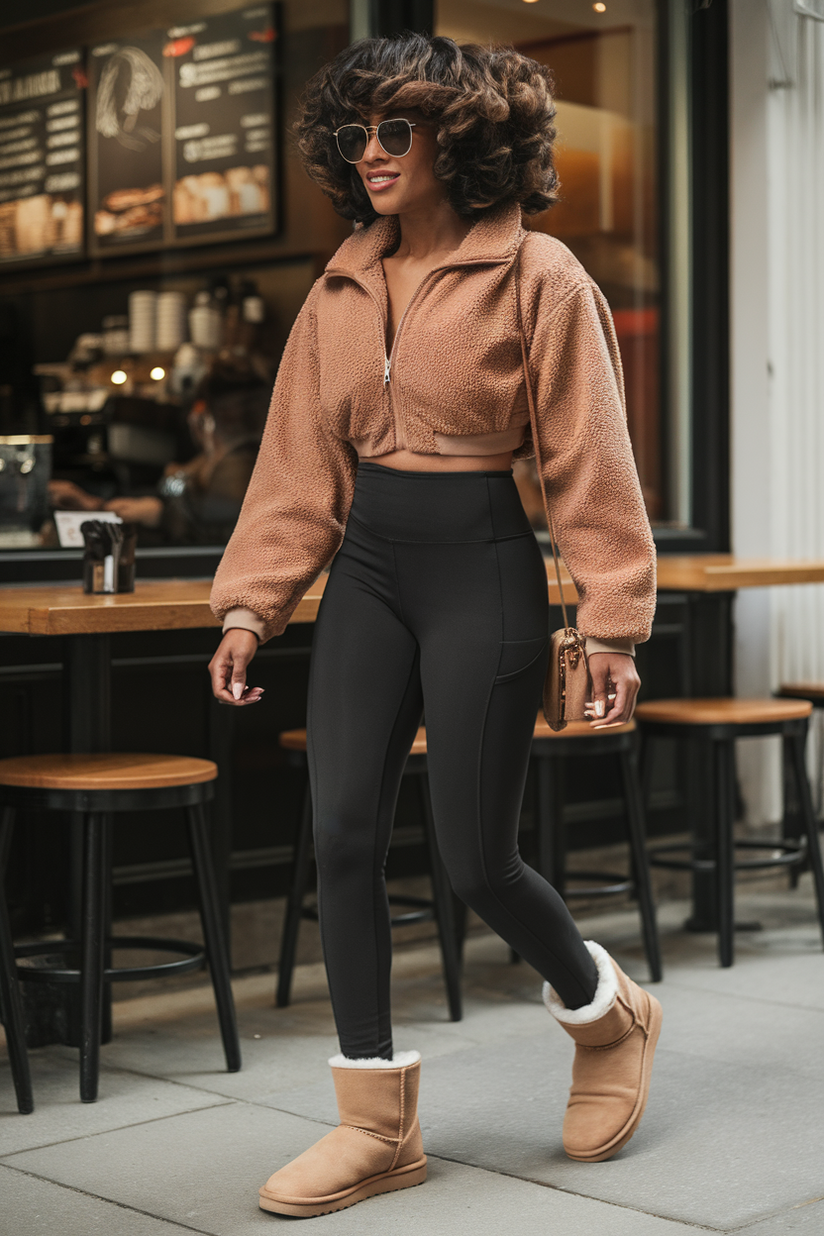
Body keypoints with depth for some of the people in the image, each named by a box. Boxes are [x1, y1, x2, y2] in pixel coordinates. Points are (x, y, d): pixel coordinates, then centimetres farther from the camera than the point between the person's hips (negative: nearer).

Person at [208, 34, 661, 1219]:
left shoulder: (538, 277, -7)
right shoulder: (344, 284, 9)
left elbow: (588, 462, -7)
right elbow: (300, 458, 10)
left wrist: (612, 624, -10)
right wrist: (251, 606, 5)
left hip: (483, 574, -5)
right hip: (366, 570, 6)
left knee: (476, 861, -2)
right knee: (342, 836, -2)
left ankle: (607, 1012, 30)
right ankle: (377, 1123, 11)